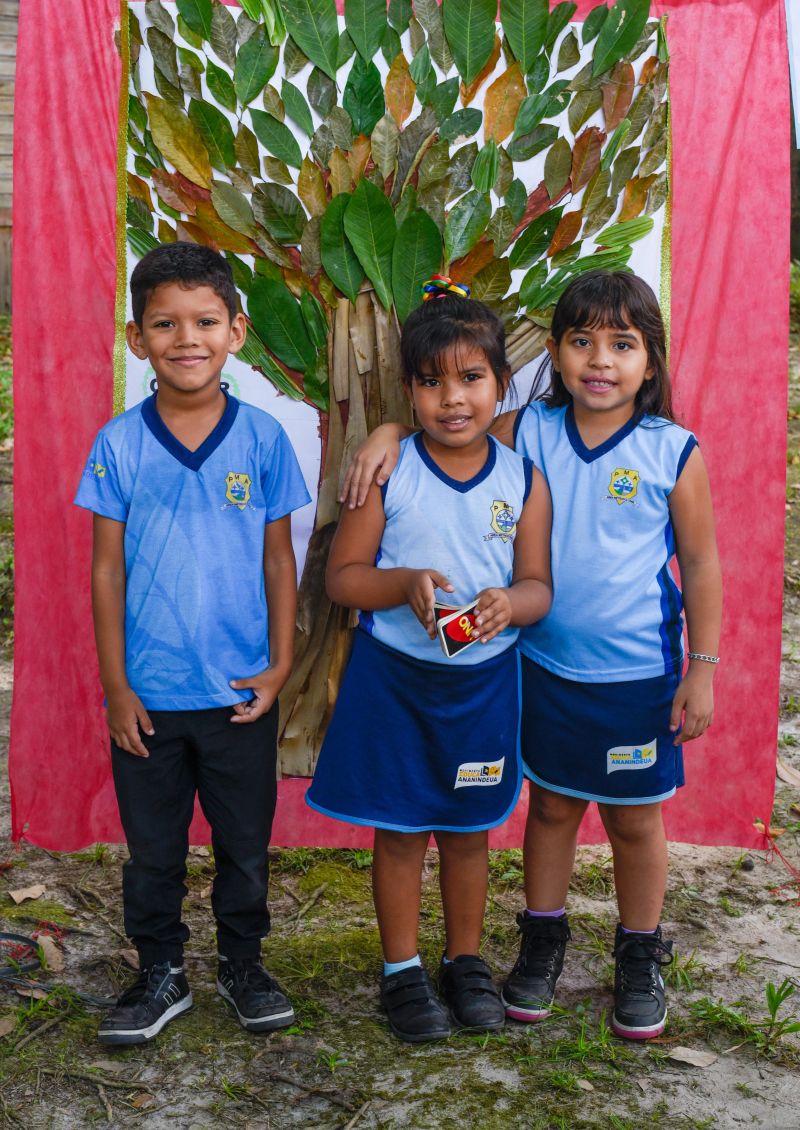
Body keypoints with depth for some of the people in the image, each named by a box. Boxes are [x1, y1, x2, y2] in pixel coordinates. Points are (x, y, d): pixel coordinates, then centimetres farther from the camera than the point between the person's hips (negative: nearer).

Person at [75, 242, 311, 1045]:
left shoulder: (263, 437, -4)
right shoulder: (119, 443, -4)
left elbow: (278, 559, 2)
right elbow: (107, 569, -1)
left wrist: (280, 665, -2)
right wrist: (115, 685, -4)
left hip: (240, 691, 0)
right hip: (147, 694, 0)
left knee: (245, 842, 14)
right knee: (152, 848, 13)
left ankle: (242, 964, 34)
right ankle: (160, 975, 31)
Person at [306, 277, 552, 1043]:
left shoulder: (523, 481, -3)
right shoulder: (388, 472, -9)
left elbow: (538, 585, 0)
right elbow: (341, 576, -7)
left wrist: (511, 603, -23)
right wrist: (405, 584, -25)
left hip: (483, 678, 2)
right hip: (394, 675, -2)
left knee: (468, 829, 15)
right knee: (399, 829, 9)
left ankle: (466, 961, 34)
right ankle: (402, 970, 26)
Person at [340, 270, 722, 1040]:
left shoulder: (673, 452, -9)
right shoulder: (527, 433, -5)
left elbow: (701, 565, -3)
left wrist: (703, 668, -4)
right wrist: (388, 435, -17)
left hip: (638, 674, -2)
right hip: (545, 665, 2)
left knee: (634, 819, 13)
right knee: (550, 805, 17)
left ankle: (639, 958, 33)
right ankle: (543, 941, 37)